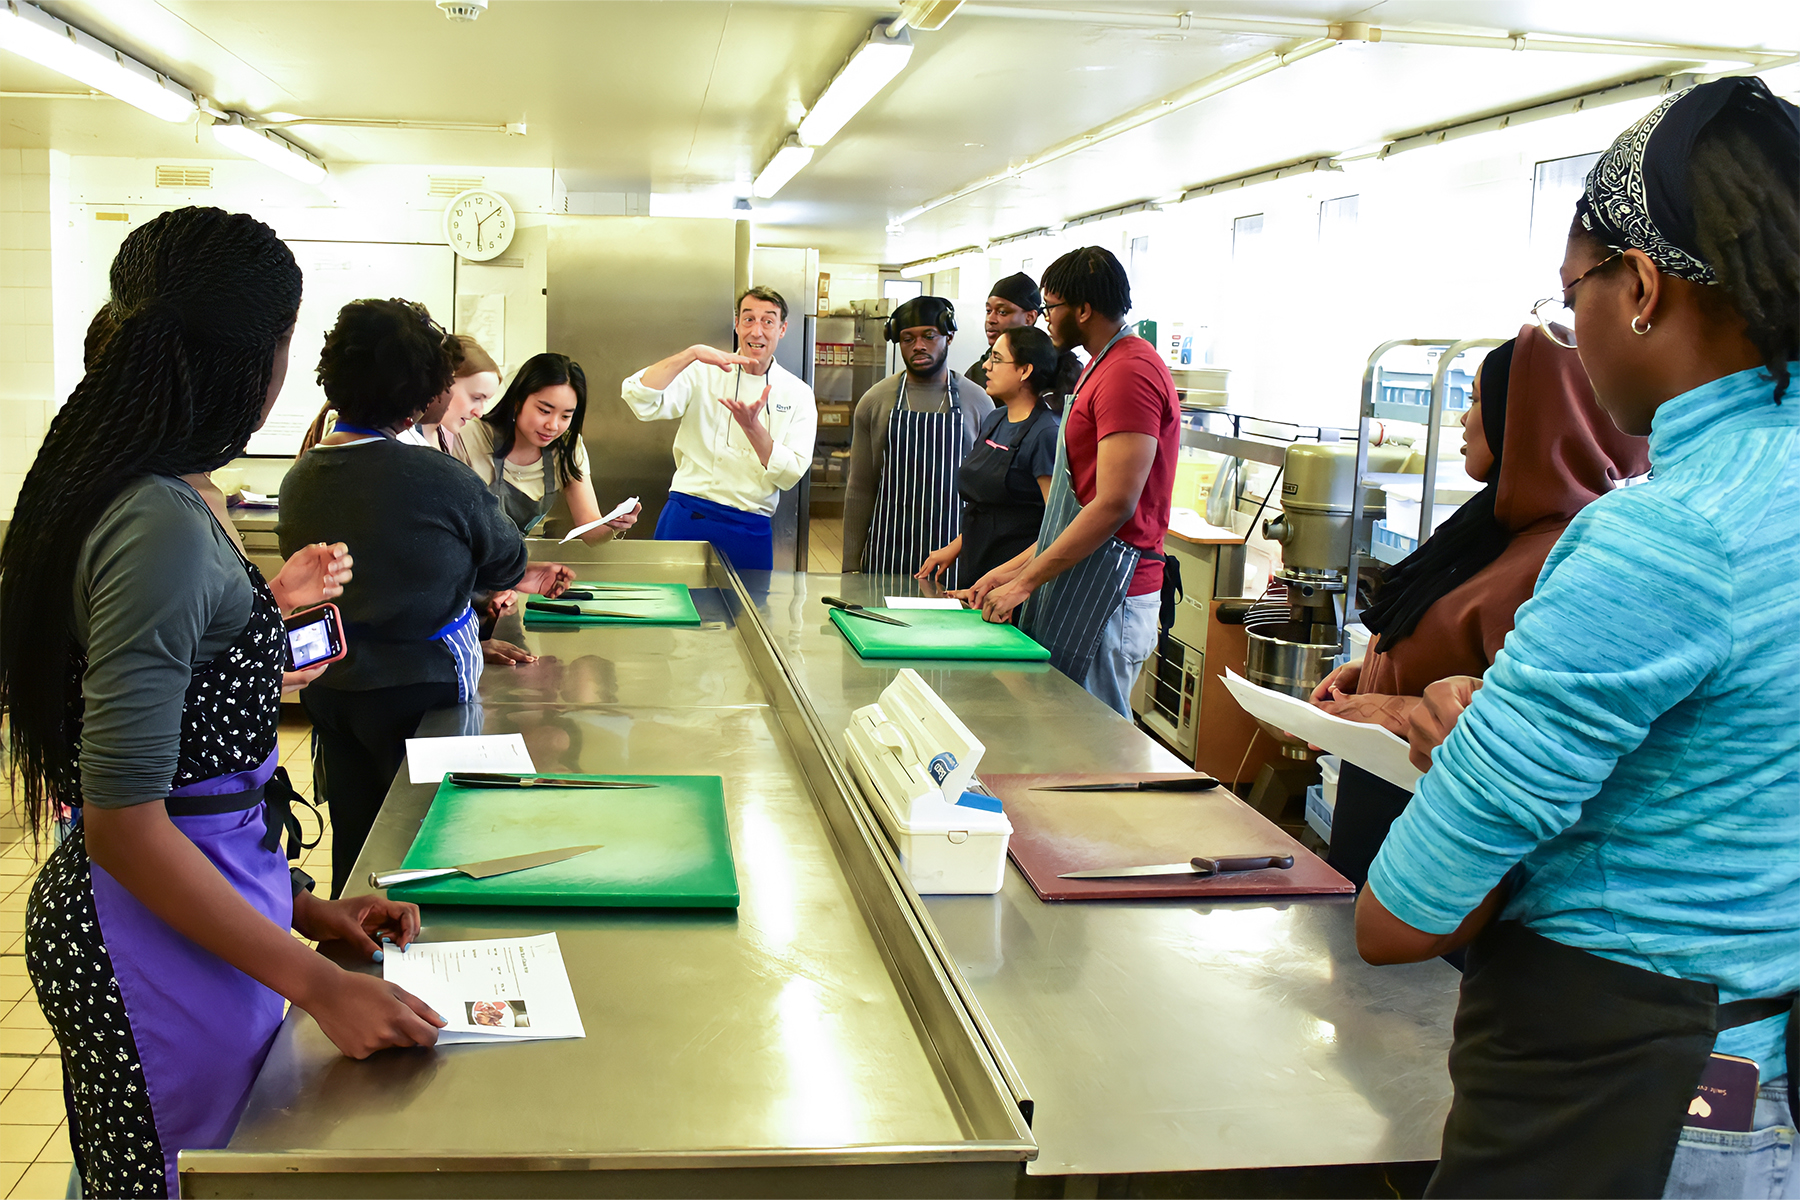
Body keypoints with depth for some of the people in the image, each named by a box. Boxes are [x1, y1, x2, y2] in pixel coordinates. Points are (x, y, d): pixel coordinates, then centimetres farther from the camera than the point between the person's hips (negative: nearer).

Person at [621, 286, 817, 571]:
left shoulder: (798, 395, 5)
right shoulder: (704, 374, 2)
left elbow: (790, 475, -4)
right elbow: (639, 400, -14)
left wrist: (752, 426, -19)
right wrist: (692, 353, -22)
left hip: (750, 532, 1)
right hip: (687, 521, -1)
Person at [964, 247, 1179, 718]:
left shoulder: (1129, 372, -14)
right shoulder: (1104, 367, 19)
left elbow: (1115, 505, -21)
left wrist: (1026, 580, -16)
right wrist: (1017, 567, 16)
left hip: (1107, 592, -10)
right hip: (1078, 583, 10)